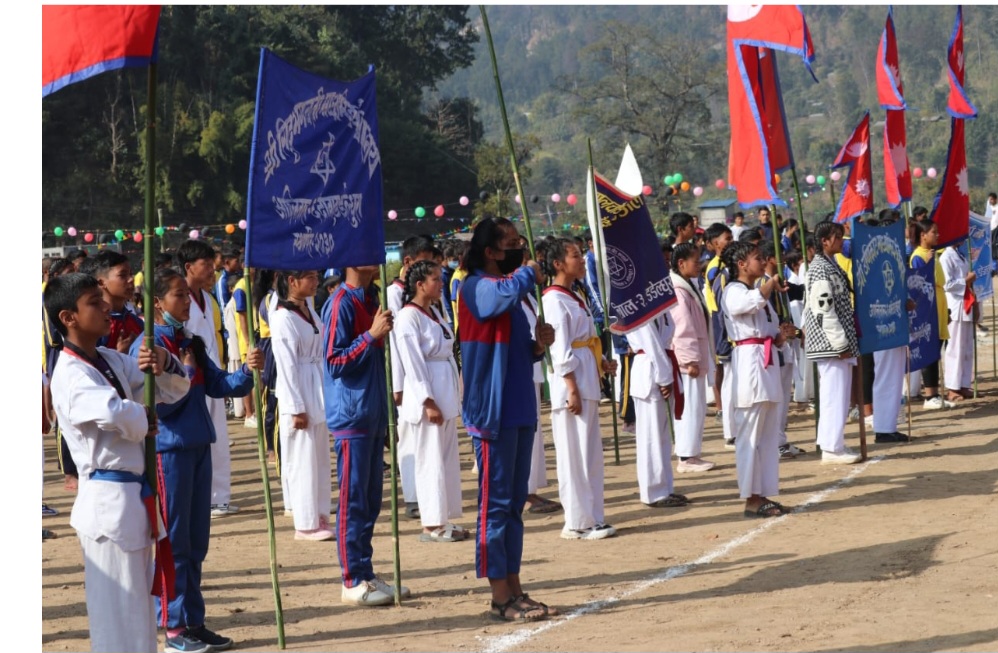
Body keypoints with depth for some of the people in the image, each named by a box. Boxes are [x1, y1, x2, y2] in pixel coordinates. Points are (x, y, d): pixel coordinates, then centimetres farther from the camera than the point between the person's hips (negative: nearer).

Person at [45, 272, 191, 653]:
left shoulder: (111, 361, 12)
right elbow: (117, 413, -35)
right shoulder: (71, 375, -16)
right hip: (108, 499, -9)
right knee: (118, 609, -3)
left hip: (134, 495, 9)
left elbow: (176, 388, 14)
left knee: (139, 603, 18)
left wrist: (162, 363, -8)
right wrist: (145, 421, -13)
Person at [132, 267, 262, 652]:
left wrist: (247, 372, -9)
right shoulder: (148, 346, -9)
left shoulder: (191, 344, 12)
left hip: (198, 446, 7)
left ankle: (194, 621, 19)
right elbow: (158, 403, -14)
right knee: (173, 541, -2)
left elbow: (218, 386, 7)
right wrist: (185, 374, -12)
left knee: (196, 541, 11)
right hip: (169, 449, -7)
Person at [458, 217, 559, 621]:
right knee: (496, 504, -4)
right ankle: (500, 597, 0)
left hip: (519, 411, 9)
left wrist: (538, 345, 2)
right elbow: (506, 292, -36)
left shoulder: (507, 288, 18)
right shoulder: (477, 287, -11)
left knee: (514, 504, 12)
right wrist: (529, 272, -14)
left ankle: (514, 590, 18)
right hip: (492, 413, -9)